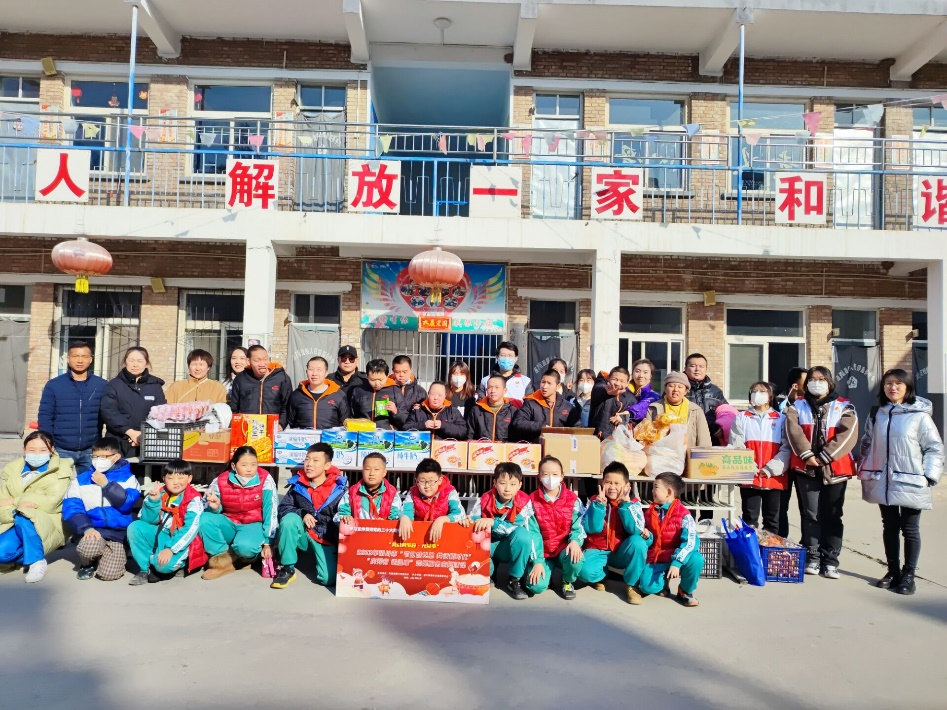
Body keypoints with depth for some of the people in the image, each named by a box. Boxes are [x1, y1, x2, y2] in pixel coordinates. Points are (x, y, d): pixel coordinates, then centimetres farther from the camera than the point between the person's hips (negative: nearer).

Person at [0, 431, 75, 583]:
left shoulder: (60, 470, 4)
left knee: (24, 518, -35)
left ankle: (37, 561, -16)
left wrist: (14, 501, -6)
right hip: (14, 524, 3)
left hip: (47, 525, -3)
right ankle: (27, 553, 5)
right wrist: (15, 510, -18)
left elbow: (51, 502, -10)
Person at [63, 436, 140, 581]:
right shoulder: (80, 480, 9)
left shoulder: (128, 478, 4)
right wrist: (86, 528, -17)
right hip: (94, 531, 2)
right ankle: (87, 564, 5)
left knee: (108, 574, -16)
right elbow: (71, 508, -1)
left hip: (119, 534, -1)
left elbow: (127, 503, -11)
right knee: (87, 549, -33)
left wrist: (106, 485, -12)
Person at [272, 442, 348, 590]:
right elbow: (282, 508, -2)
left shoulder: (339, 487, -10)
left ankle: (317, 555, 16)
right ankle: (287, 569, -13)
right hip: (303, 534, 2)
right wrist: (302, 514, -20)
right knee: (289, 519, -30)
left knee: (328, 579, -20)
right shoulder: (298, 484, -4)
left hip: (326, 538, -2)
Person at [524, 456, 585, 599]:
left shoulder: (573, 500, -3)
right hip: (543, 552, 0)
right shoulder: (533, 500, -4)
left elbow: (578, 526, -8)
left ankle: (568, 582, 2)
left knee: (575, 557, -35)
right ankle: (546, 569, 15)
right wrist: (537, 561, -15)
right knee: (536, 586, -24)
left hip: (564, 549, 1)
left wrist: (575, 541, -32)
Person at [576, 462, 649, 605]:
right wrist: (600, 504, -25)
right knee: (584, 571, -32)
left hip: (622, 552, 1)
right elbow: (592, 529, -18)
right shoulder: (595, 501, -6)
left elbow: (636, 530, -21)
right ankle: (602, 574, 9)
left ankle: (630, 585, -8)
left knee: (638, 542, -32)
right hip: (598, 551, 0)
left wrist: (625, 503, -24)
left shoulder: (633, 503, -6)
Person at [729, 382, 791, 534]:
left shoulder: (781, 419, 8)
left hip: (774, 478, 0)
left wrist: (770, 469, -12)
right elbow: (736, 446, 1)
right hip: (749, 478, 0)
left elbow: (786, 448, -1)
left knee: (772, 520, 7)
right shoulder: (741, 418, 11)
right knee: (749, 519, 4)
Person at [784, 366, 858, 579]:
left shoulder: (844, 407, 6)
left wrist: (824, 456, -14)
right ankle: (812, 558, 10)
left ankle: (830, 561, 10)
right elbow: (793, 431, -4)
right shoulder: (797, 406, 10)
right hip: (806, 468, 0)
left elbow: (848, 434, -7)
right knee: (810, 515, 2)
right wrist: (807, 454, -17)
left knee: (832, 516, 4)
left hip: (835, 469, 0)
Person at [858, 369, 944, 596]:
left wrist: (929, 476, -11)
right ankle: (893, 571, 24)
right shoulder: (876, 415, 7)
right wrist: (864, 471, 10)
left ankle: (908, 575, 17)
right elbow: (867, 444, 15)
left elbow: (935, 447, -5)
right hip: (883, 482, 4)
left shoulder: (919, 415, -7)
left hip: (910, 483, -4)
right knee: (889, 528, 13)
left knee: (910, 530, 6)